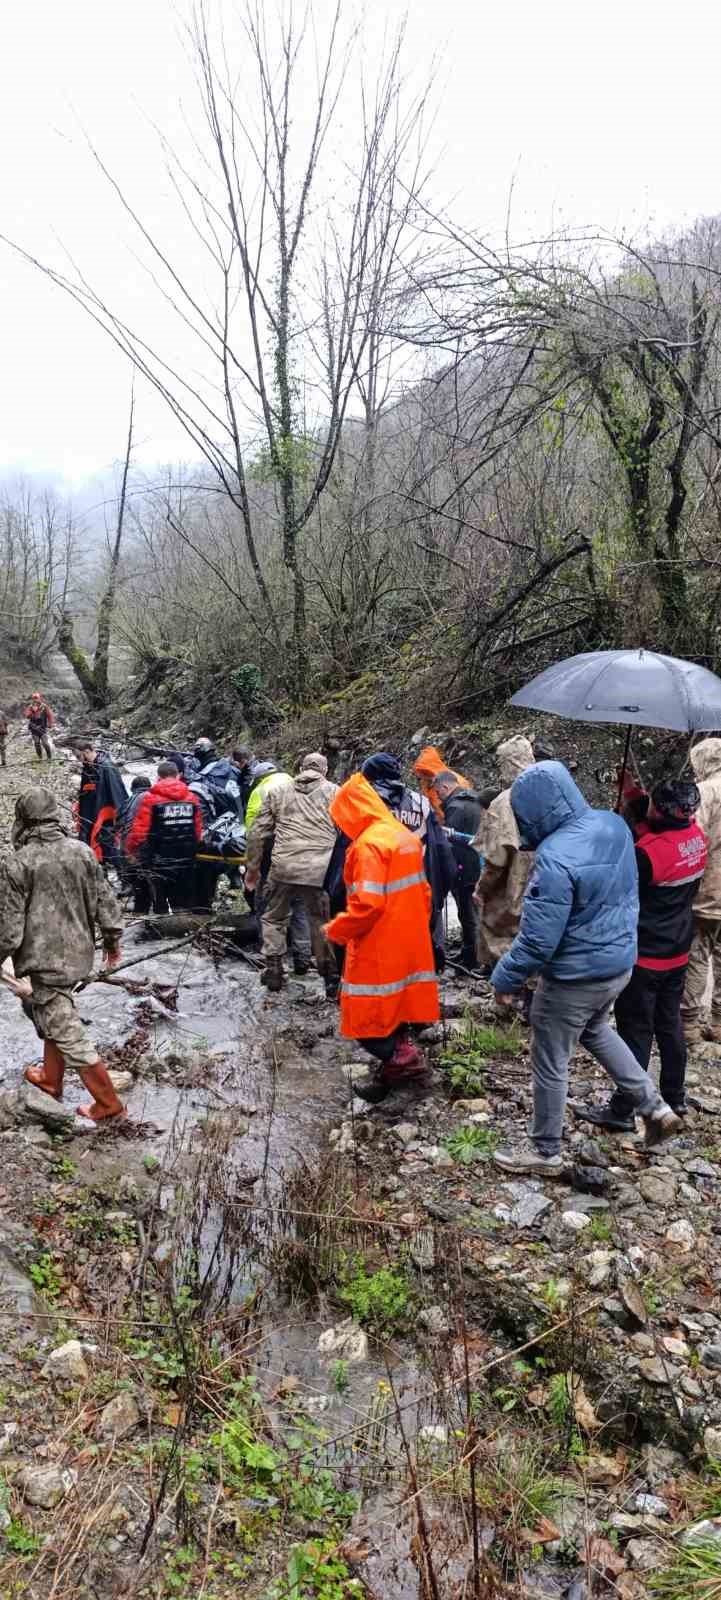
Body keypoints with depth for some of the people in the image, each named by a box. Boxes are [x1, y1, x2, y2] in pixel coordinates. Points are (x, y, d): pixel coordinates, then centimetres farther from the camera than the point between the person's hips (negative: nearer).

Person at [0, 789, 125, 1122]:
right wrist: (112, 940, 18)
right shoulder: (82, 851, -2)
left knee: (67, 1033, 2)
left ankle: (108, 1104, 8)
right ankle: (51, 1079, 42)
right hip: (78, 953, 6)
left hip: (43, 959, -6)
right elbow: (104, 902, 4)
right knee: (54, 1018, 26)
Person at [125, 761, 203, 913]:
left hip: (157, 862, -4)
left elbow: (139, 830, -13)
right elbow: (198, 830, 4)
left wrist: (130, 849, 4)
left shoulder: (150, 798, -11)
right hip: (186, 861, 4)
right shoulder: (192, 798, 2)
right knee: (184, 906, 13)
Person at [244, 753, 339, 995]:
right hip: (321, 870, -1)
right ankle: (332, 979, 13)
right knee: (323, 924, 8)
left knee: (274, 918, 20)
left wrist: (253, 867, 22)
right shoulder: (334, 792, 10)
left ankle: (273, 972, 21)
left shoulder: (278, 791, 16)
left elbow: (259, 832, 14)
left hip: (284, 866, 1)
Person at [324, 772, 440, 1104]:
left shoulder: (368, 844, -20)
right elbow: (422, 892, 13)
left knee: (367, 1015, 4)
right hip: (408, 942, 9)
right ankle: (398, 1055, 21)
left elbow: (368, 905, -26)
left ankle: (401, 1057, -3)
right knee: (393, 1007, 18)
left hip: (378, 948, -9)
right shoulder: (407, 837, 8)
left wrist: (336, 930, -12)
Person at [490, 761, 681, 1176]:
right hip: (620, 961, 8)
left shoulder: (557, 858, -31)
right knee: (596, 1031, 34)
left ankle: (546, 1152, 30)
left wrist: (505, 979, -12)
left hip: (575, 977, -8)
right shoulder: (614, 824, -7)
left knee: (550, 1064, 13)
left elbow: (538, 938, -25)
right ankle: (655, 1107, 35)